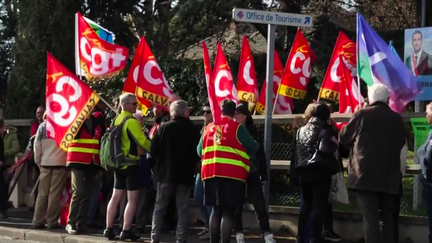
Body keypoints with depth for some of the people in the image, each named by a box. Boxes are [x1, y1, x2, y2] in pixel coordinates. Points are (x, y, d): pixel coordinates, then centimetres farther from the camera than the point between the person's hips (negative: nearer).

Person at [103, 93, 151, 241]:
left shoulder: (117, 120, 11)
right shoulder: (131, 121, -15)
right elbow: (142, 142, -17)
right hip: (131, 164, -8)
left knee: (116, 197, 11)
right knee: (132, 199, -3)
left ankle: (109, 229, 11)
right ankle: (126, 231, -4)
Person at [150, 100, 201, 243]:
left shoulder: (164, 127, -5)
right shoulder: (192, 130, -2)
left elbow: (153, 150, -6)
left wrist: (158, 165, 11)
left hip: (166, 173, -1)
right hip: (185, 174, 1)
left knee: (160, 207, 6)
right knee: (183, 209, 4)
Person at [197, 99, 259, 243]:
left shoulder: (209, 128, 12)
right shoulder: (237, 128, -3)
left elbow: (199, 151, 19)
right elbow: (253, 149, -1)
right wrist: (255, 144, 22)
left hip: (211, 173, 5)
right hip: (232, 175, -5)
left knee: (216, 210, 14)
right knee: (228, 211, -2)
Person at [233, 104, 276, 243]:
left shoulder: (252, 131, 6)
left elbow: (260, 152, 6)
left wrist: (264, 174, 2)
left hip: (252, 173, 1)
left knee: (260, 204, -3)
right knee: (237, 205, 4)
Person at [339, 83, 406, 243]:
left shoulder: (362, 114, -5)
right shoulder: (397, 119, 4)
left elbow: (344, 137, 6)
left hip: (365, 175, -3)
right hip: (389, 177, 3)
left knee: (370, 218, -7)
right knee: (387, 218, 11)